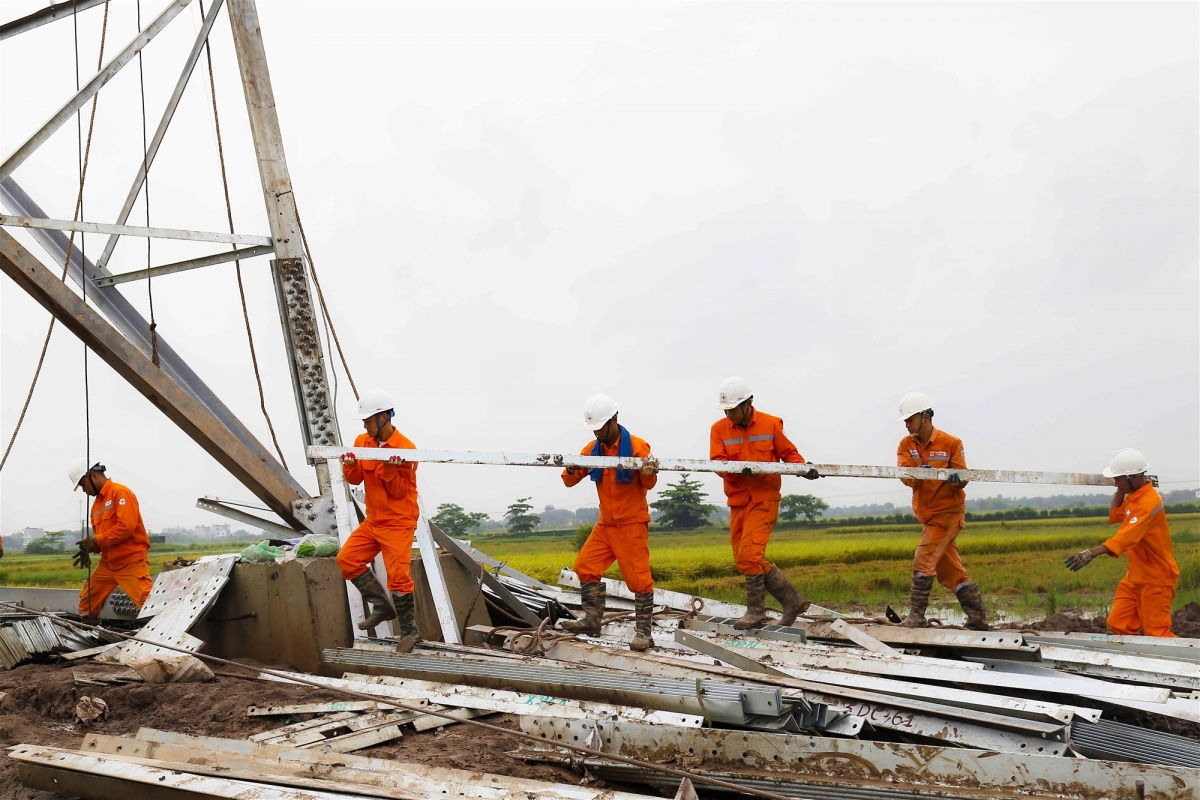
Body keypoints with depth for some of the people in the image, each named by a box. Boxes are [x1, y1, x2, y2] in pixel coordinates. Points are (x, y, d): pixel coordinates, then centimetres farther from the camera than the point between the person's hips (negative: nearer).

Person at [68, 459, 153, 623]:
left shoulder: (120, 492, -10)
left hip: (131, 561, -9)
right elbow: (100, 536, 19)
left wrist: (97, 540, -16)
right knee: (87, 601, 14)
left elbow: (127, 526, -21)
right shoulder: (97, 503, 16)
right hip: (108, 563, 9)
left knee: (149, 604, -20)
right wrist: (90, 546, -3)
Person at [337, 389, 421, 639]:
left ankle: (409, 631, 2)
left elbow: (399, 491, -14)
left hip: (398, 523, -7)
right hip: (373, 520, 7)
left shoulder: (406, 449, -15)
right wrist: (350, 466, -17)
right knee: (347, 559, -1)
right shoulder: (362, 442, 3)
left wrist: (389, 468, -30)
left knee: (398, 576, -11)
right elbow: (355, 479, 4)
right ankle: (382, 606, 9)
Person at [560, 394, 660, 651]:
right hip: (605, 524, 6)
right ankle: (592, 620, 10)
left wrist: (649, 473, -35)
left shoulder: (636, 446, -12)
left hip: (632, 523, -6)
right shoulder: (592, 449, 4)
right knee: (585, 566, 1)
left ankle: (644, 632, -3)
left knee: (638, 577, -7)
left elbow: (648, 484, -12)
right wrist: (571, 470, -20)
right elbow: (570, 481, 4)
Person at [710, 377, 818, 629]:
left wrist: (802, 469, -12)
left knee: (749, 555, -16)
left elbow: (789, 453, 7)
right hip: (738, 502, 4)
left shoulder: (770, 424, -1)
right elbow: (718, 463, -7)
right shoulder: (719, 429, 2)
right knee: (743, 560, 5)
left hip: (764, 499, -4)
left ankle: (756, 609, 1)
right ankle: (793, 601, 16)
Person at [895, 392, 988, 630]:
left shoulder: (951, 443, -9)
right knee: (951, 569, 10)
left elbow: (963, 478, -9)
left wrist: (957, 478, -33)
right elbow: (905, 476, -11)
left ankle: (916, 616, -9)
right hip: (927, 514, 6)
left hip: (948, 512, -6)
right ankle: (978, 620, 18)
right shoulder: (906, 445, 3)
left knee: (923, 561, -15)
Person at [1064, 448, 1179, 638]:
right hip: (1136, 576, 9)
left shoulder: (1148, 502, -25)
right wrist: (1120, 491, 2)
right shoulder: (1134, 495, 6)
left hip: (1155, 578, -9)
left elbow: (1126, 536, -37)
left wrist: (1091, 553, -49)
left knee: (1156, 634, -5)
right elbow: (1114, 516, 15)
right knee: (1119, 624, 5)